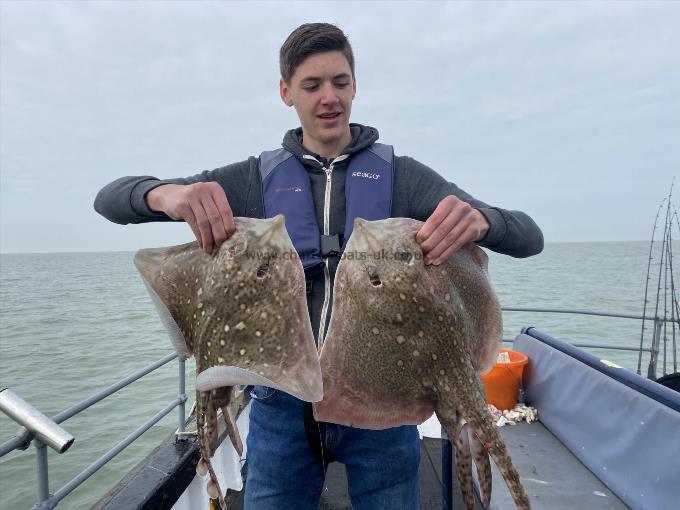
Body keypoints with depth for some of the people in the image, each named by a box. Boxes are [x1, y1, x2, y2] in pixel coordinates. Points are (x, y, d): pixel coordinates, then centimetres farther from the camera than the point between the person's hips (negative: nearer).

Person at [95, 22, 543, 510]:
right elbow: (110, 199, 0)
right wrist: (165, 193, -24)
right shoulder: (257, 178, 1)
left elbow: (530, 237, -5)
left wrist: (478, 220, -29)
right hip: (283, 401, 1)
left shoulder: (400, 175, 0)